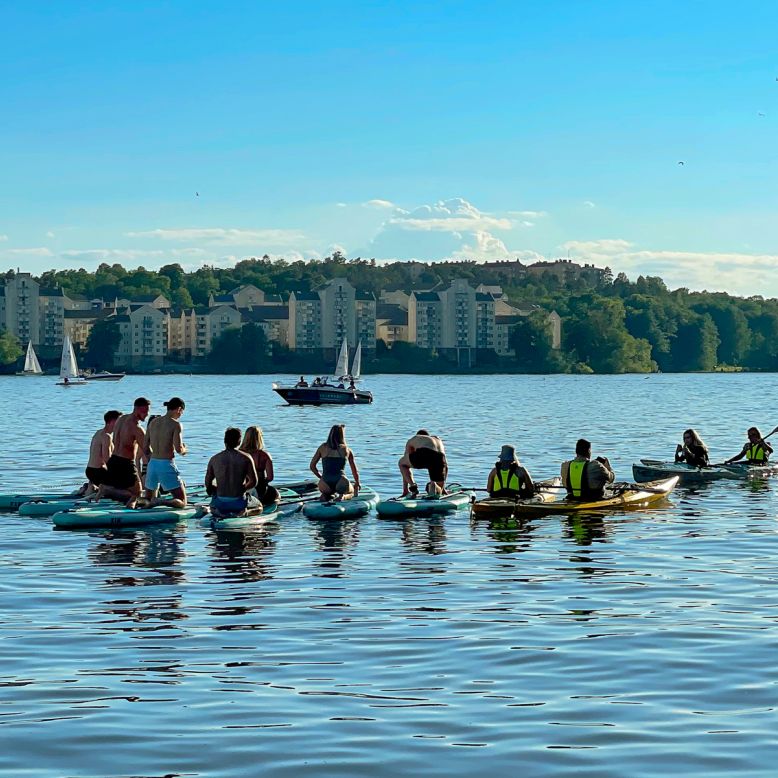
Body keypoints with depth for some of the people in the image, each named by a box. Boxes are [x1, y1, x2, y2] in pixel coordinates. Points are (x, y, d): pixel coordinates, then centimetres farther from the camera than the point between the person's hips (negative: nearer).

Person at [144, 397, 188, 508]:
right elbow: (178, 449, -15)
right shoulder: (175, 424, -8)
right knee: (182, 502, 1)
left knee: (148, 499, 23)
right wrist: (184, 450, 8)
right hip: (167, 465, -6)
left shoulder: (153, 422, 10)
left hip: (152, 464, 6)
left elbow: (146, 448, 13)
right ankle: (160, 502, -28)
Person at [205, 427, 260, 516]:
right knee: (258, 505, 30)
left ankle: (224, 513, 11)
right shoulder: (245, 458, -6)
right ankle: (242, 512, 5)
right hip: (239, 503, -2)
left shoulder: (214, 459, -1)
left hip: (220, 505, 2)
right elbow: (253, 482, -4)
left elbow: (208, 485, 3)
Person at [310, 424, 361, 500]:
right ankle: (343, 496, -4)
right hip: (341, 483, -1)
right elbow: (355, 471, 21)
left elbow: (312, 466, 15)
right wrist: (357, 483, 39)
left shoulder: (323, 447, 12)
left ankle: (326, 495, 0)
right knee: (351, 492, 32)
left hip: (325, 485, 1)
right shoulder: (347, 450, 10)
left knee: (326, 491, 38)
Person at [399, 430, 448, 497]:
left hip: (422, 456, -2)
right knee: (438, 491, 24)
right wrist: (442, 487, 54)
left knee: (401, 463, 30)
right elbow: (446, 466, 47)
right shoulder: (438, 440, 44)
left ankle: (413, 486, 8)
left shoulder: (412, 440, 37)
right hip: (438, 459, 3)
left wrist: (405, 490, 43)